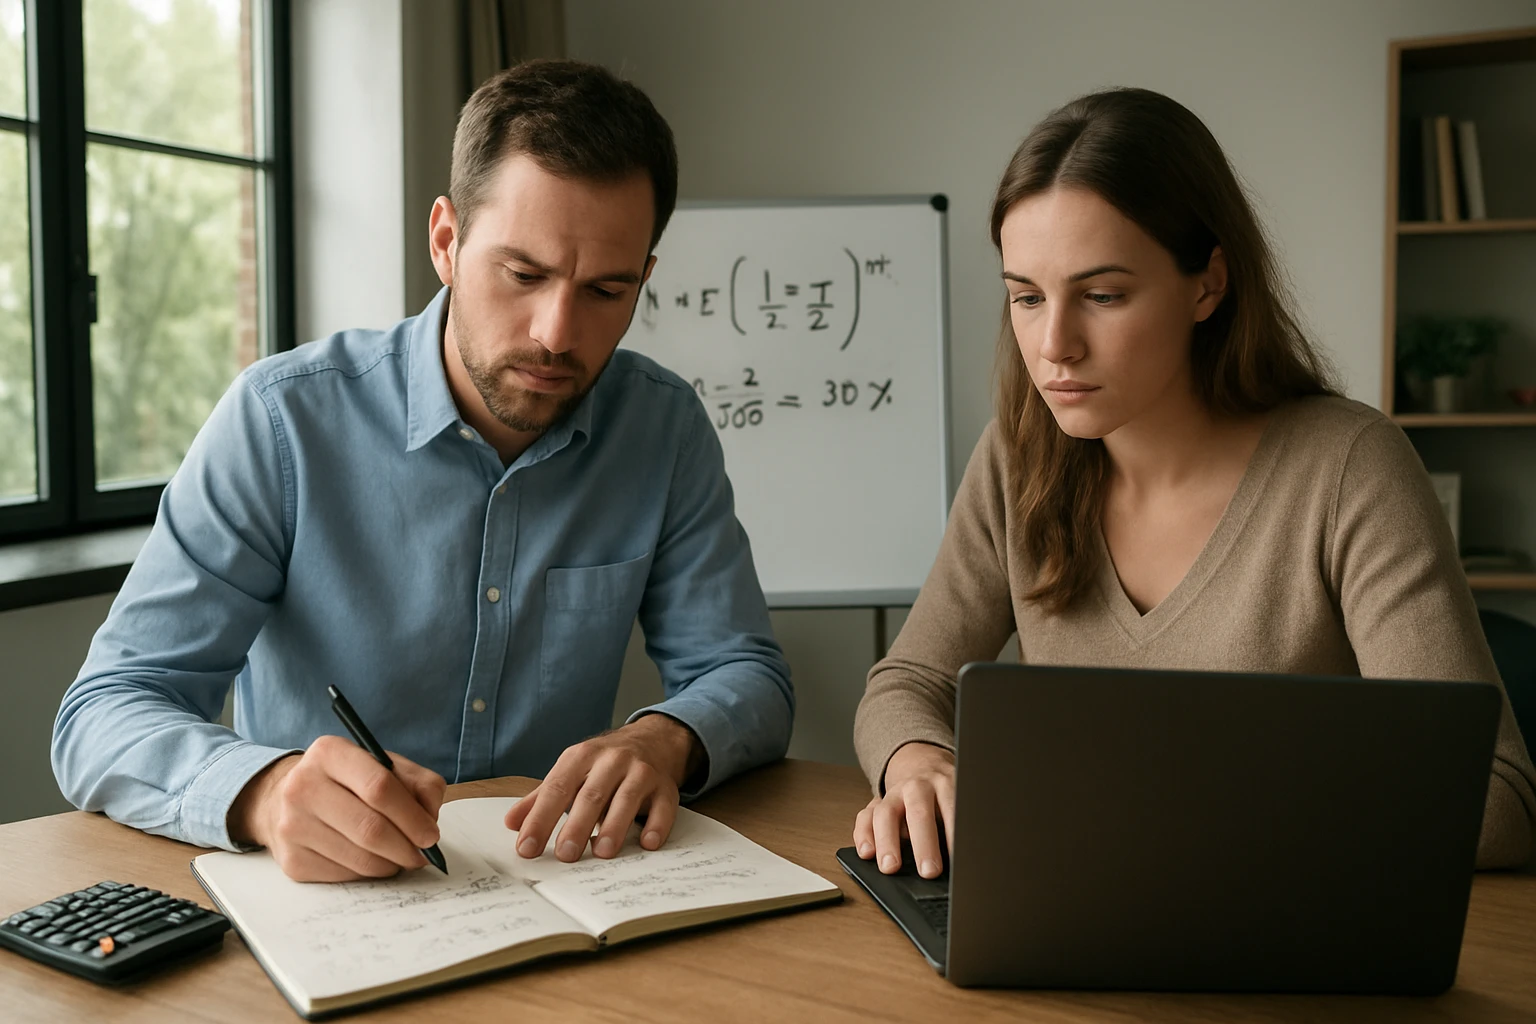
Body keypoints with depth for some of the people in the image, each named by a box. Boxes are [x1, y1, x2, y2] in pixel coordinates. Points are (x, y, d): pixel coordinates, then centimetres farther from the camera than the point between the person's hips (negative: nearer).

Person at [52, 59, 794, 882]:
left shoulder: (666, 429, -3)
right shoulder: (282, 419, -12)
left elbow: (748, 679, 0)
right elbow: (102, 720, -14)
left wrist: (665, 739, -23)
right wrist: (264, 790, -36)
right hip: (308, 897, -1)